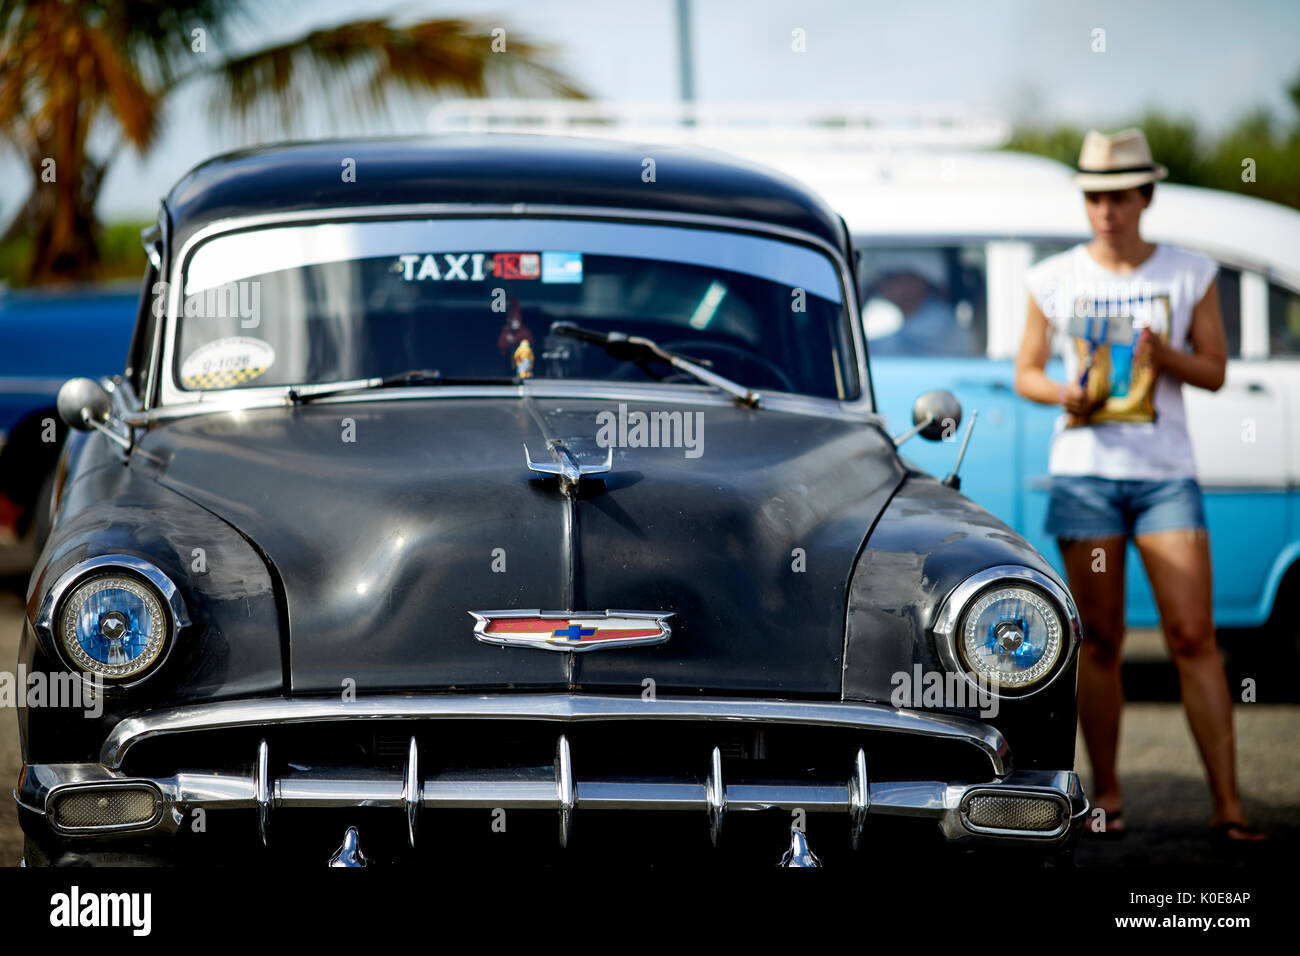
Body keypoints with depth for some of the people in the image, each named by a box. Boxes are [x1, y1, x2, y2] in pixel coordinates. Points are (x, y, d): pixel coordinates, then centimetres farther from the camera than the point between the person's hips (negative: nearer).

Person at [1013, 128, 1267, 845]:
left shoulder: (1190, 275, 5)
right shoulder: (1055, 280, 6)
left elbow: (1214, 373, 6)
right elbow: (1026, 373, 11)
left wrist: (1165, 355, -15)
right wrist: (1064, 393, -10)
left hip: (1166, 472, -1)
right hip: (1084, 470, 1)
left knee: (1193, 637, -8)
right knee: (1099, 642, 2)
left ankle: (1226, 805, -7)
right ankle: (1106, 794, 12)